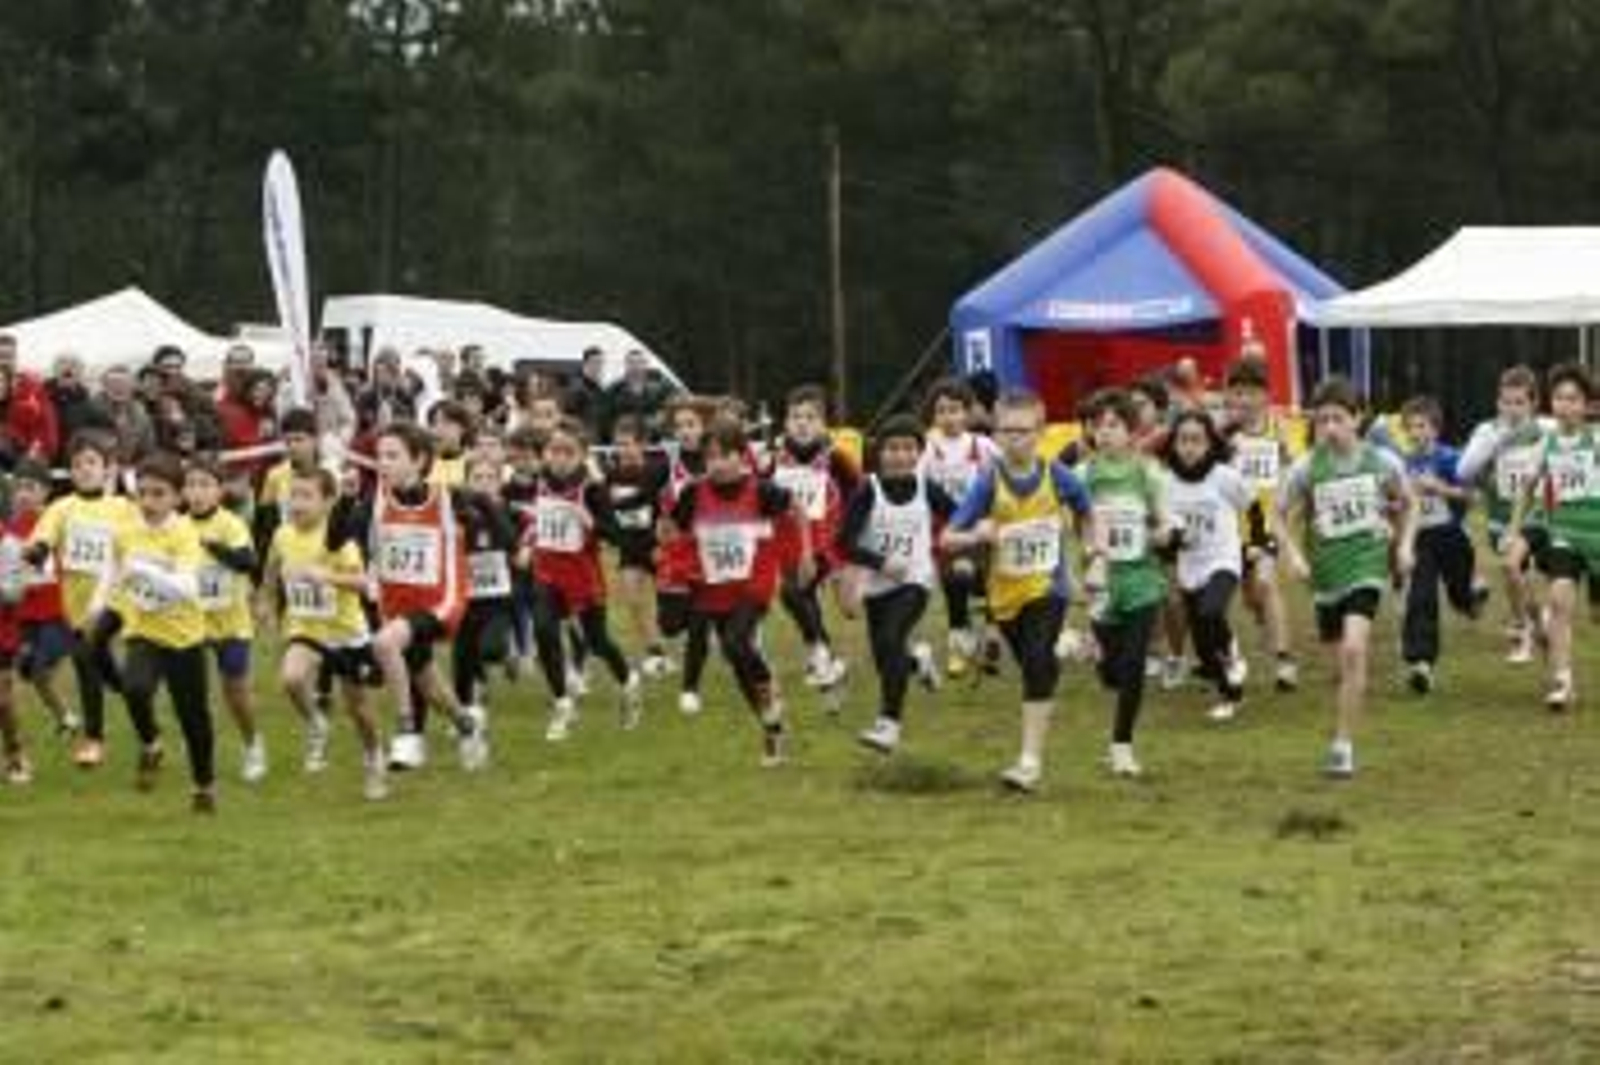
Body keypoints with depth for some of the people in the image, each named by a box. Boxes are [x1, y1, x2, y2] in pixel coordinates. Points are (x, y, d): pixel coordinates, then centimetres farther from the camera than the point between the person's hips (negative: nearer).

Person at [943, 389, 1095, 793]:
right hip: (1006, 591, 2)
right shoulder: (989, 483, -11)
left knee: (1038, 664, -19)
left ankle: (1031, 761, -21)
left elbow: (1086, 513, 13)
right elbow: (948, 537, -13)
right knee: (1033, 669, 17)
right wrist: (977, 536, -33)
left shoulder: (1057, 477, -9)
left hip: (1047, 588, -2)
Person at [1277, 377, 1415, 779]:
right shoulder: (1306, 468, -6)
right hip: (1326, 574, 2)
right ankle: (1345, 737, 36)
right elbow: (1280, 515, 4)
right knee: (1342, 664, 12)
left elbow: (1408, 504, 12)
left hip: (1367, 567, -2)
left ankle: (1343, 746, -17)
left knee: (1354, 649, -21)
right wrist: (1293, 553, -10)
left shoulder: (1382, 461, -5)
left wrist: (1405, 544, 0)